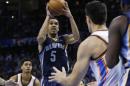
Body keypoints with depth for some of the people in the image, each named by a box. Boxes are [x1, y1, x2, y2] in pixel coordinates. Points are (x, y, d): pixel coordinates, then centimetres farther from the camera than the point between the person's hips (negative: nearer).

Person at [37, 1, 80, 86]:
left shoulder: (64, 39, 11)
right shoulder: (43, 41, 4)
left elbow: (76, 37, -11)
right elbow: (40, 37, -23)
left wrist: (70, 16, -20)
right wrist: (48, 16, -24)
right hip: (48, 79, -3)